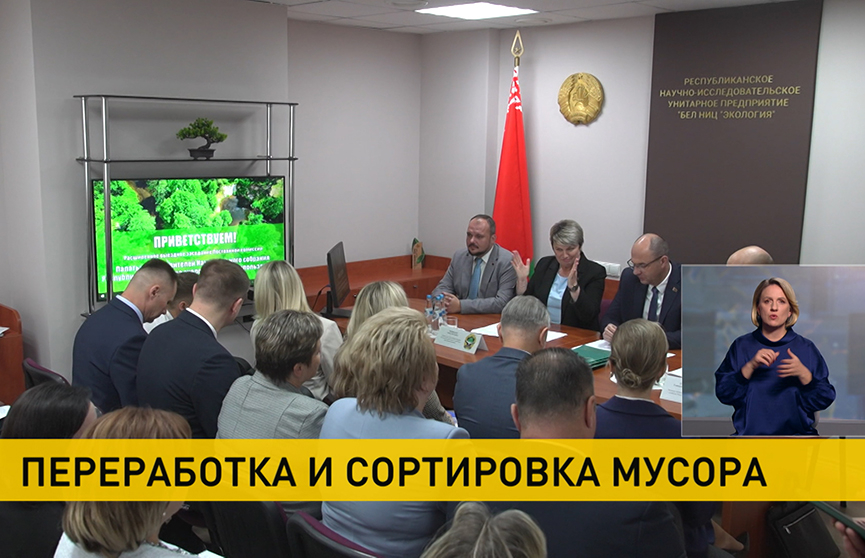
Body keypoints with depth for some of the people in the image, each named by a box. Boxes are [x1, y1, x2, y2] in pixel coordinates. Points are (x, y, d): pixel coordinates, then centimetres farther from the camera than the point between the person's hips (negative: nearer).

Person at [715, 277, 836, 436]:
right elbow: (723, 393, -1)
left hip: (798, 432, 1)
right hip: (750, 433, -1)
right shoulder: (741, 346, 9)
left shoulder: (806, 348, 10)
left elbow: (825, 400, 4)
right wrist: (750, 366, -13)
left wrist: (803, 374, -13)